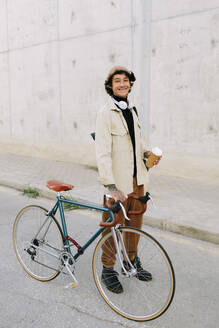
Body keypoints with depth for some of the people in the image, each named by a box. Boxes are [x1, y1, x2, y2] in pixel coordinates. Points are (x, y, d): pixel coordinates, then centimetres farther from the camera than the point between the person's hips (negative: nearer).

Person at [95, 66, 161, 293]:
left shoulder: (132, 111, 11)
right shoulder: (105, 113, -13)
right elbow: (102, 152, -20)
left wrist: (147, 152, 1)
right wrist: (110, 186, -27)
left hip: (137, 179, 7)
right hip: (118, 182, -7)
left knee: (134, 223, 17)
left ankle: (131, 260, 36)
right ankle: (108, 269, 20)